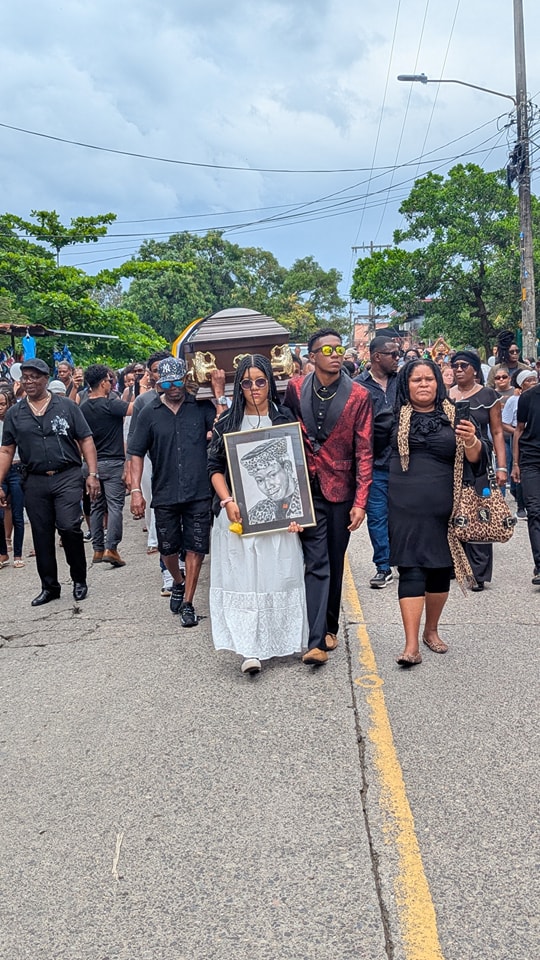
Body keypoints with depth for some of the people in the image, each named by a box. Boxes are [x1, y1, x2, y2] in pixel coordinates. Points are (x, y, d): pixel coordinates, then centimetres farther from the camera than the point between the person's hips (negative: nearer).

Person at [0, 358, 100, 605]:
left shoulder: (66, 406, 3)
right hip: (35, 482, 3)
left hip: (67, 478, -3)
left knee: (69, 527, -14)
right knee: (41, 536, 8)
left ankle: (79, 579, 8)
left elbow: (86, 441, 2)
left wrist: (93, 474, -7)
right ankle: (49, 586, 23)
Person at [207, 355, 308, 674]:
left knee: (279, 574, 2)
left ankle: (278, 639, 16)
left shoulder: (285, 418, 7)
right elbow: (216, 467, 7)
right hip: (239, 514, 0)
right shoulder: (228, 422, 8)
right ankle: (250, 648, -6)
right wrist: (227, 500, -9)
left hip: (279, 513, 0)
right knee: (243, 576, -5)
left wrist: (295, 506, -6)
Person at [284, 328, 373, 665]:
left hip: (341, 490, 1)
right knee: (317, 562, -7)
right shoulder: (295, 390, 0)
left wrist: (361, 502, -10)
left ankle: (330, 627, 28)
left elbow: (364, 451, -5)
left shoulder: (359, 395, -4)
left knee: (335, 562, 11)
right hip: (307, 489, 0)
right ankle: (317, 641, -8)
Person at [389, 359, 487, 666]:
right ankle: (412, 645, -9)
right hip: (406, 508, -2)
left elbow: (476, 459, -2)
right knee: (412, 570, -7)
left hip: (444, 508, 2)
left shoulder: (454, 415, 4)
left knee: (441, 569, 10)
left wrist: (471, 441, -24)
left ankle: (431, 630, 31)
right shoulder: (395, 416, 4)